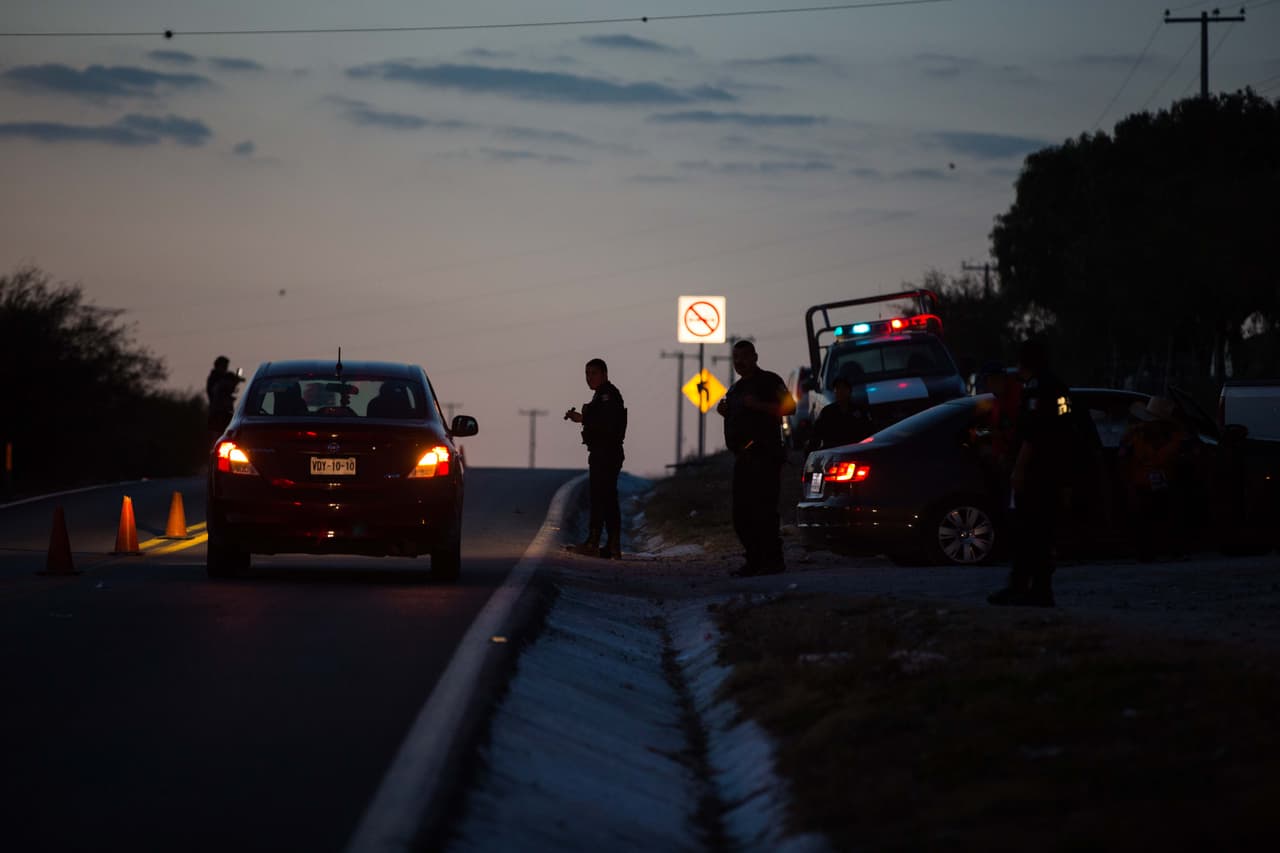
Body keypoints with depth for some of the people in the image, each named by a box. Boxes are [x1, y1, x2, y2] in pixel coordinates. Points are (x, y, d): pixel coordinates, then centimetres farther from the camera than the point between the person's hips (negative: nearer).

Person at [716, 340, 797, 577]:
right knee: (741, 513, 5)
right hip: (743, 458, 9)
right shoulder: (736, 389, 24)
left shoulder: (769, 381, -2)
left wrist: (758, 405, -20)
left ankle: (773, 560, -11)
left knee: (763, 510, -13)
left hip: (765, 456, -9)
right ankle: (754, 560, 10)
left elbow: (789, 407, -13)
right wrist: (725, 412, 11)